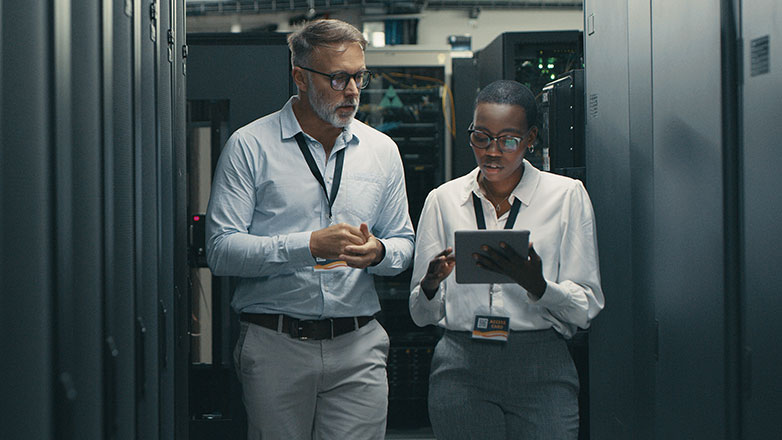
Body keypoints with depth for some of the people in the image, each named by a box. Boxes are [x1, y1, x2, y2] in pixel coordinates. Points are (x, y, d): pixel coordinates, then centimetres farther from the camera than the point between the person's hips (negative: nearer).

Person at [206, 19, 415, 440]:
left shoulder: (382, 150, 12)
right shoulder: (249, 146, -2)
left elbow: (403, 243, 16)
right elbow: (221, 250, -10)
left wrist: (378, 252, -8)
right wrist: (310, 245, -19)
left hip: (357, 346, 3)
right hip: (273, 346, -2)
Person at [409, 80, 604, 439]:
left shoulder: (567, 196, 3)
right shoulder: (443, 200, 8)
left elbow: (586, 309, -1)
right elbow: (421, 315, 8)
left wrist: (535, 285, -20)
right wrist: (431, 284, -14)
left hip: (541, 372, -1)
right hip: (461, 368, 1)